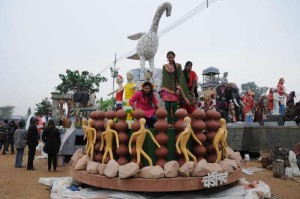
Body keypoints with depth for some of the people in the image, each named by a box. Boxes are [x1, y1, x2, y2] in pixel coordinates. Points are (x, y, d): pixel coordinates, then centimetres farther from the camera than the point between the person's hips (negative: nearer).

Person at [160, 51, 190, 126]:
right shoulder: (164, 66, 11)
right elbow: (164, 78, 14)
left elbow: (180, 78, -2)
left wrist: (178, 89, -13)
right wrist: (162, 90, 7)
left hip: (175, 88, -2)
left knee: (174, 106, -9)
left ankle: (175, 122, -1)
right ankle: (169, 122, 6)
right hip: (167, 89, 3)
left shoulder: (178, 66, 3)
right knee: (167, 107, 0)